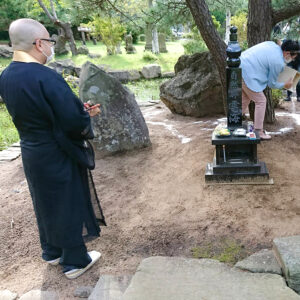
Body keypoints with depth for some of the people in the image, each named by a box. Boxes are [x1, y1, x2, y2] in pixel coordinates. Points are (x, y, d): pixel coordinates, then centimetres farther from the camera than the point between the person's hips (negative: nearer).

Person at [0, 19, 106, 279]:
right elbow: (75, 121, -27)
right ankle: (75, 261, 28)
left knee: (45, 204, 24)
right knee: (68, 206, 10)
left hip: (31, 153, 8)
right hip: (59, 156, -8)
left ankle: (52, 252, 44)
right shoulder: (46, 78, -28)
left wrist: (80, 112, 4)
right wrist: (87, 116, -3)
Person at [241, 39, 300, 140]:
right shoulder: (278, 62, -12)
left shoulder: (272, 44, 10)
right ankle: (258, 132, 6)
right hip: (247, 74, -10)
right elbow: (272, 83, -1)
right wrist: (285, 85, 15)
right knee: (260, 101, 1)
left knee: (244, 100, 21)